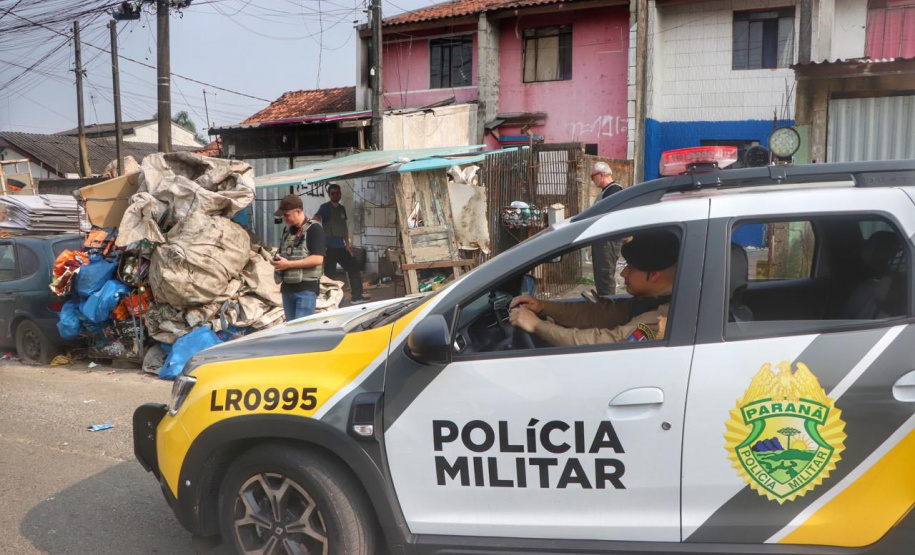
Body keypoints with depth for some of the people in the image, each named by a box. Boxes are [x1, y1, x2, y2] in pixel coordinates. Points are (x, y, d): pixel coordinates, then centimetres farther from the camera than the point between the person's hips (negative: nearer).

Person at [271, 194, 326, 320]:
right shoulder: (287, 230, 16)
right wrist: (277, 260, 3)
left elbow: (318, 259, -18)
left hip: (306, 288, -8)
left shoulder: (314, 228, -8)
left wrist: (288, 264, -18)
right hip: (287, 287, 8)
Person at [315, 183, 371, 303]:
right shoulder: (325, 208, -7)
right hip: (329, 247, -7)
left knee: (354, 267, 10)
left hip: (341, 247, 7)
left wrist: (347, 244, 18)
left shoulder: (342, 208, 15)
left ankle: (357, 295, 20)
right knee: (329, 273, -7)